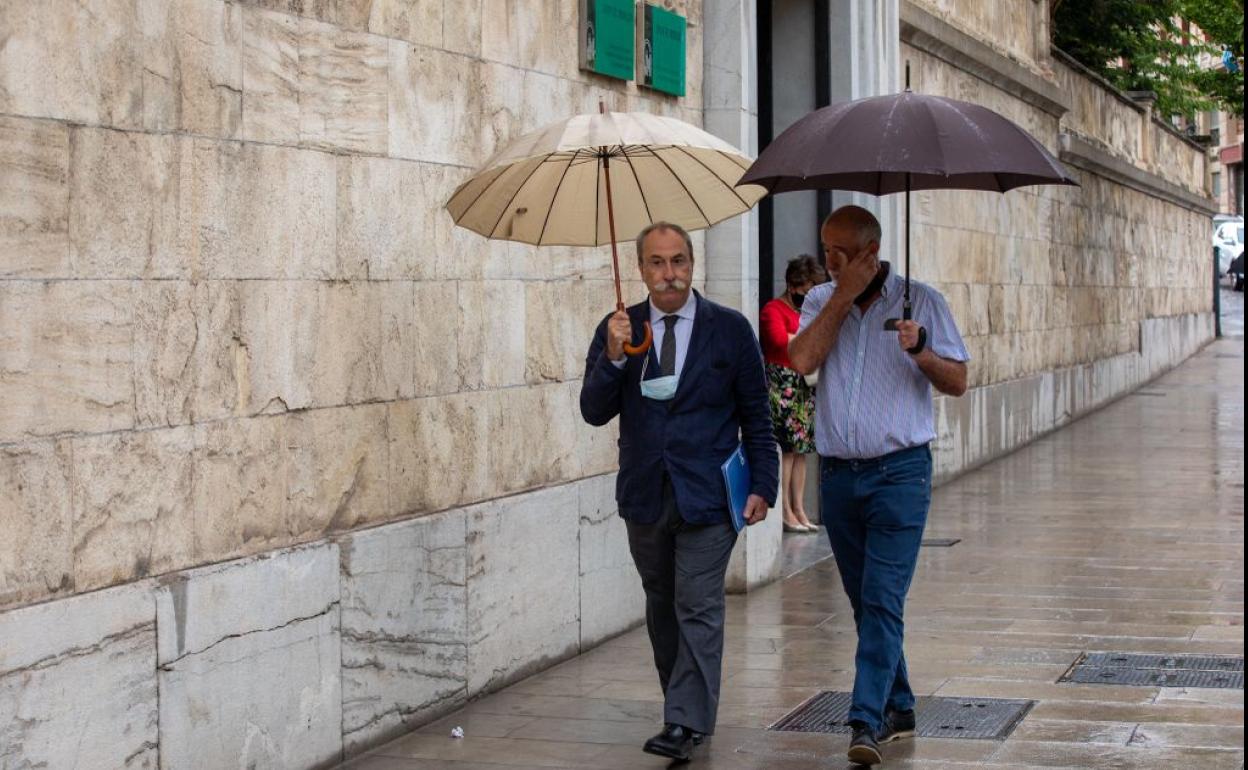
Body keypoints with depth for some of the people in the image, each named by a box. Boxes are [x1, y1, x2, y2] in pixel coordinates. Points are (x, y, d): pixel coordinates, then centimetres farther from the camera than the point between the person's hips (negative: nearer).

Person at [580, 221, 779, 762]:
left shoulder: (729, 330, 0)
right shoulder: (617, 330, 4)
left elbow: (755, 415, 3)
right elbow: (594, 412, -3)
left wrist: (762, 485, -3)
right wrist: (613, 356, -19)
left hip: (707, 495, -3)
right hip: (645, 495, 3)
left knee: (698, 608, -9)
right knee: (661, 608, 12)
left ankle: (687, 723, -9)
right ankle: (684, 708, 24)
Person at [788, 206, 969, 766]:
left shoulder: (921, 300, 0)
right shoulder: (822, 301, 8)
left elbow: (957, 383, 0)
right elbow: (802, 360, -10)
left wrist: (919, 350, -18)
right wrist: (844, 296, -9)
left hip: (899, 472, -4)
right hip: (837, 473, 4)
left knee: (882, 602, -13)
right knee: (866, 604, 12)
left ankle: (866, 723, -17)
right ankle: (898, 709, 24)